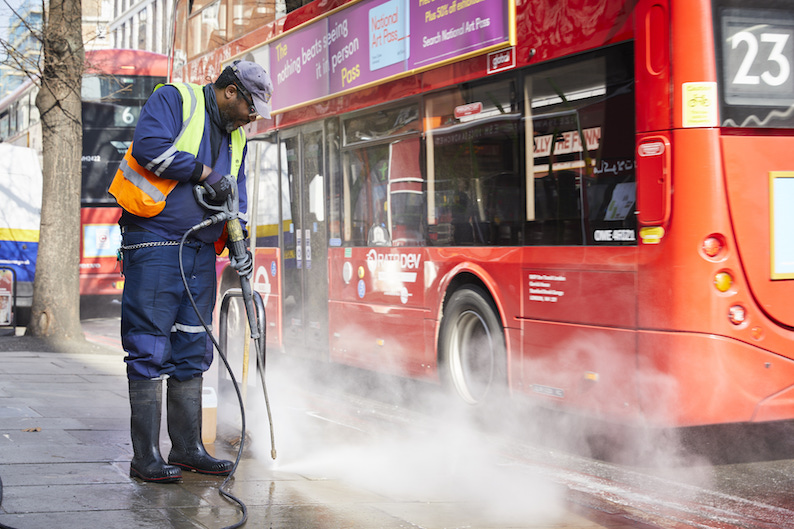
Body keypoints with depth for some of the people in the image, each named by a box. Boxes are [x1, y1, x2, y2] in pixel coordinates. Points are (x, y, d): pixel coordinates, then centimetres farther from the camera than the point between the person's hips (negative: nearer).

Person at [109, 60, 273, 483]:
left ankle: (187, 448, 18)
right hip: (154, 246, -8)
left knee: (193, 353, 10)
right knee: (150, 352, -7)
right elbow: (149, 146, -19)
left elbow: (235, 197, 21)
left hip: (200, 254, 8)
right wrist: (203, 173, -13)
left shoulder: (236, 136, 20)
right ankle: (145, 457, -4)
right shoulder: (174, 99, -2)